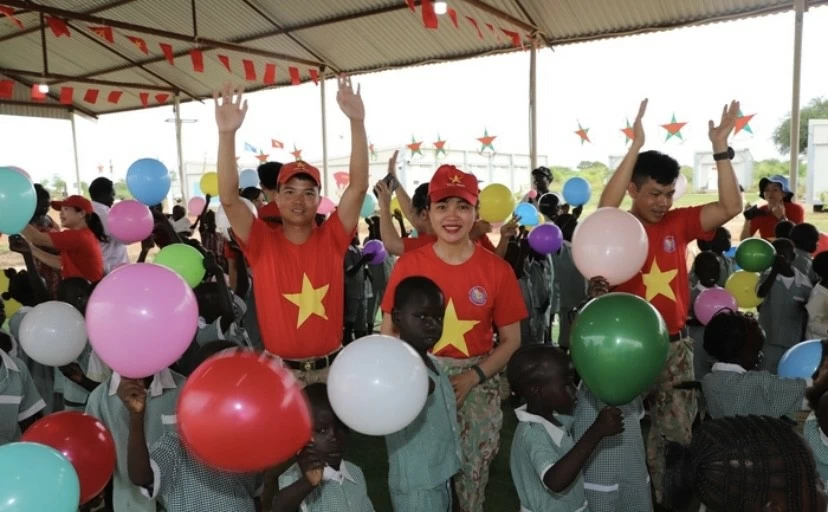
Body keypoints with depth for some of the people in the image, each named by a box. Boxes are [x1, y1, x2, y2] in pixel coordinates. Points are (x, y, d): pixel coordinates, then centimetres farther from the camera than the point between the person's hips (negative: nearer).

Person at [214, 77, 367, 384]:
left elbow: (358, 187, -15)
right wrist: (227, 133, -30)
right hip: (278, 368, 0)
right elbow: (229, 198, -19)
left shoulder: (332, 239, -5)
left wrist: (357, 122, -25)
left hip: (331, 366, 1)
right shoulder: (262, 242, -5)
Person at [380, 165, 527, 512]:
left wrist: (473, 376, -12)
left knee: (473, 470, 11)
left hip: (477, 384, 0)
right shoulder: (408, 265, -6)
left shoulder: (497, 270, -5)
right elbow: (389, 331, 0)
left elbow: (511, 339, 0)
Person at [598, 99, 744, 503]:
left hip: (675, 345, 4)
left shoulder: (679, 223, 2)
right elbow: (605, 208, -31)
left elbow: (731, 206, -6)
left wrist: (720, 147, -14)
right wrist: (636, 146, -33)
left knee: (678, 431, 15)